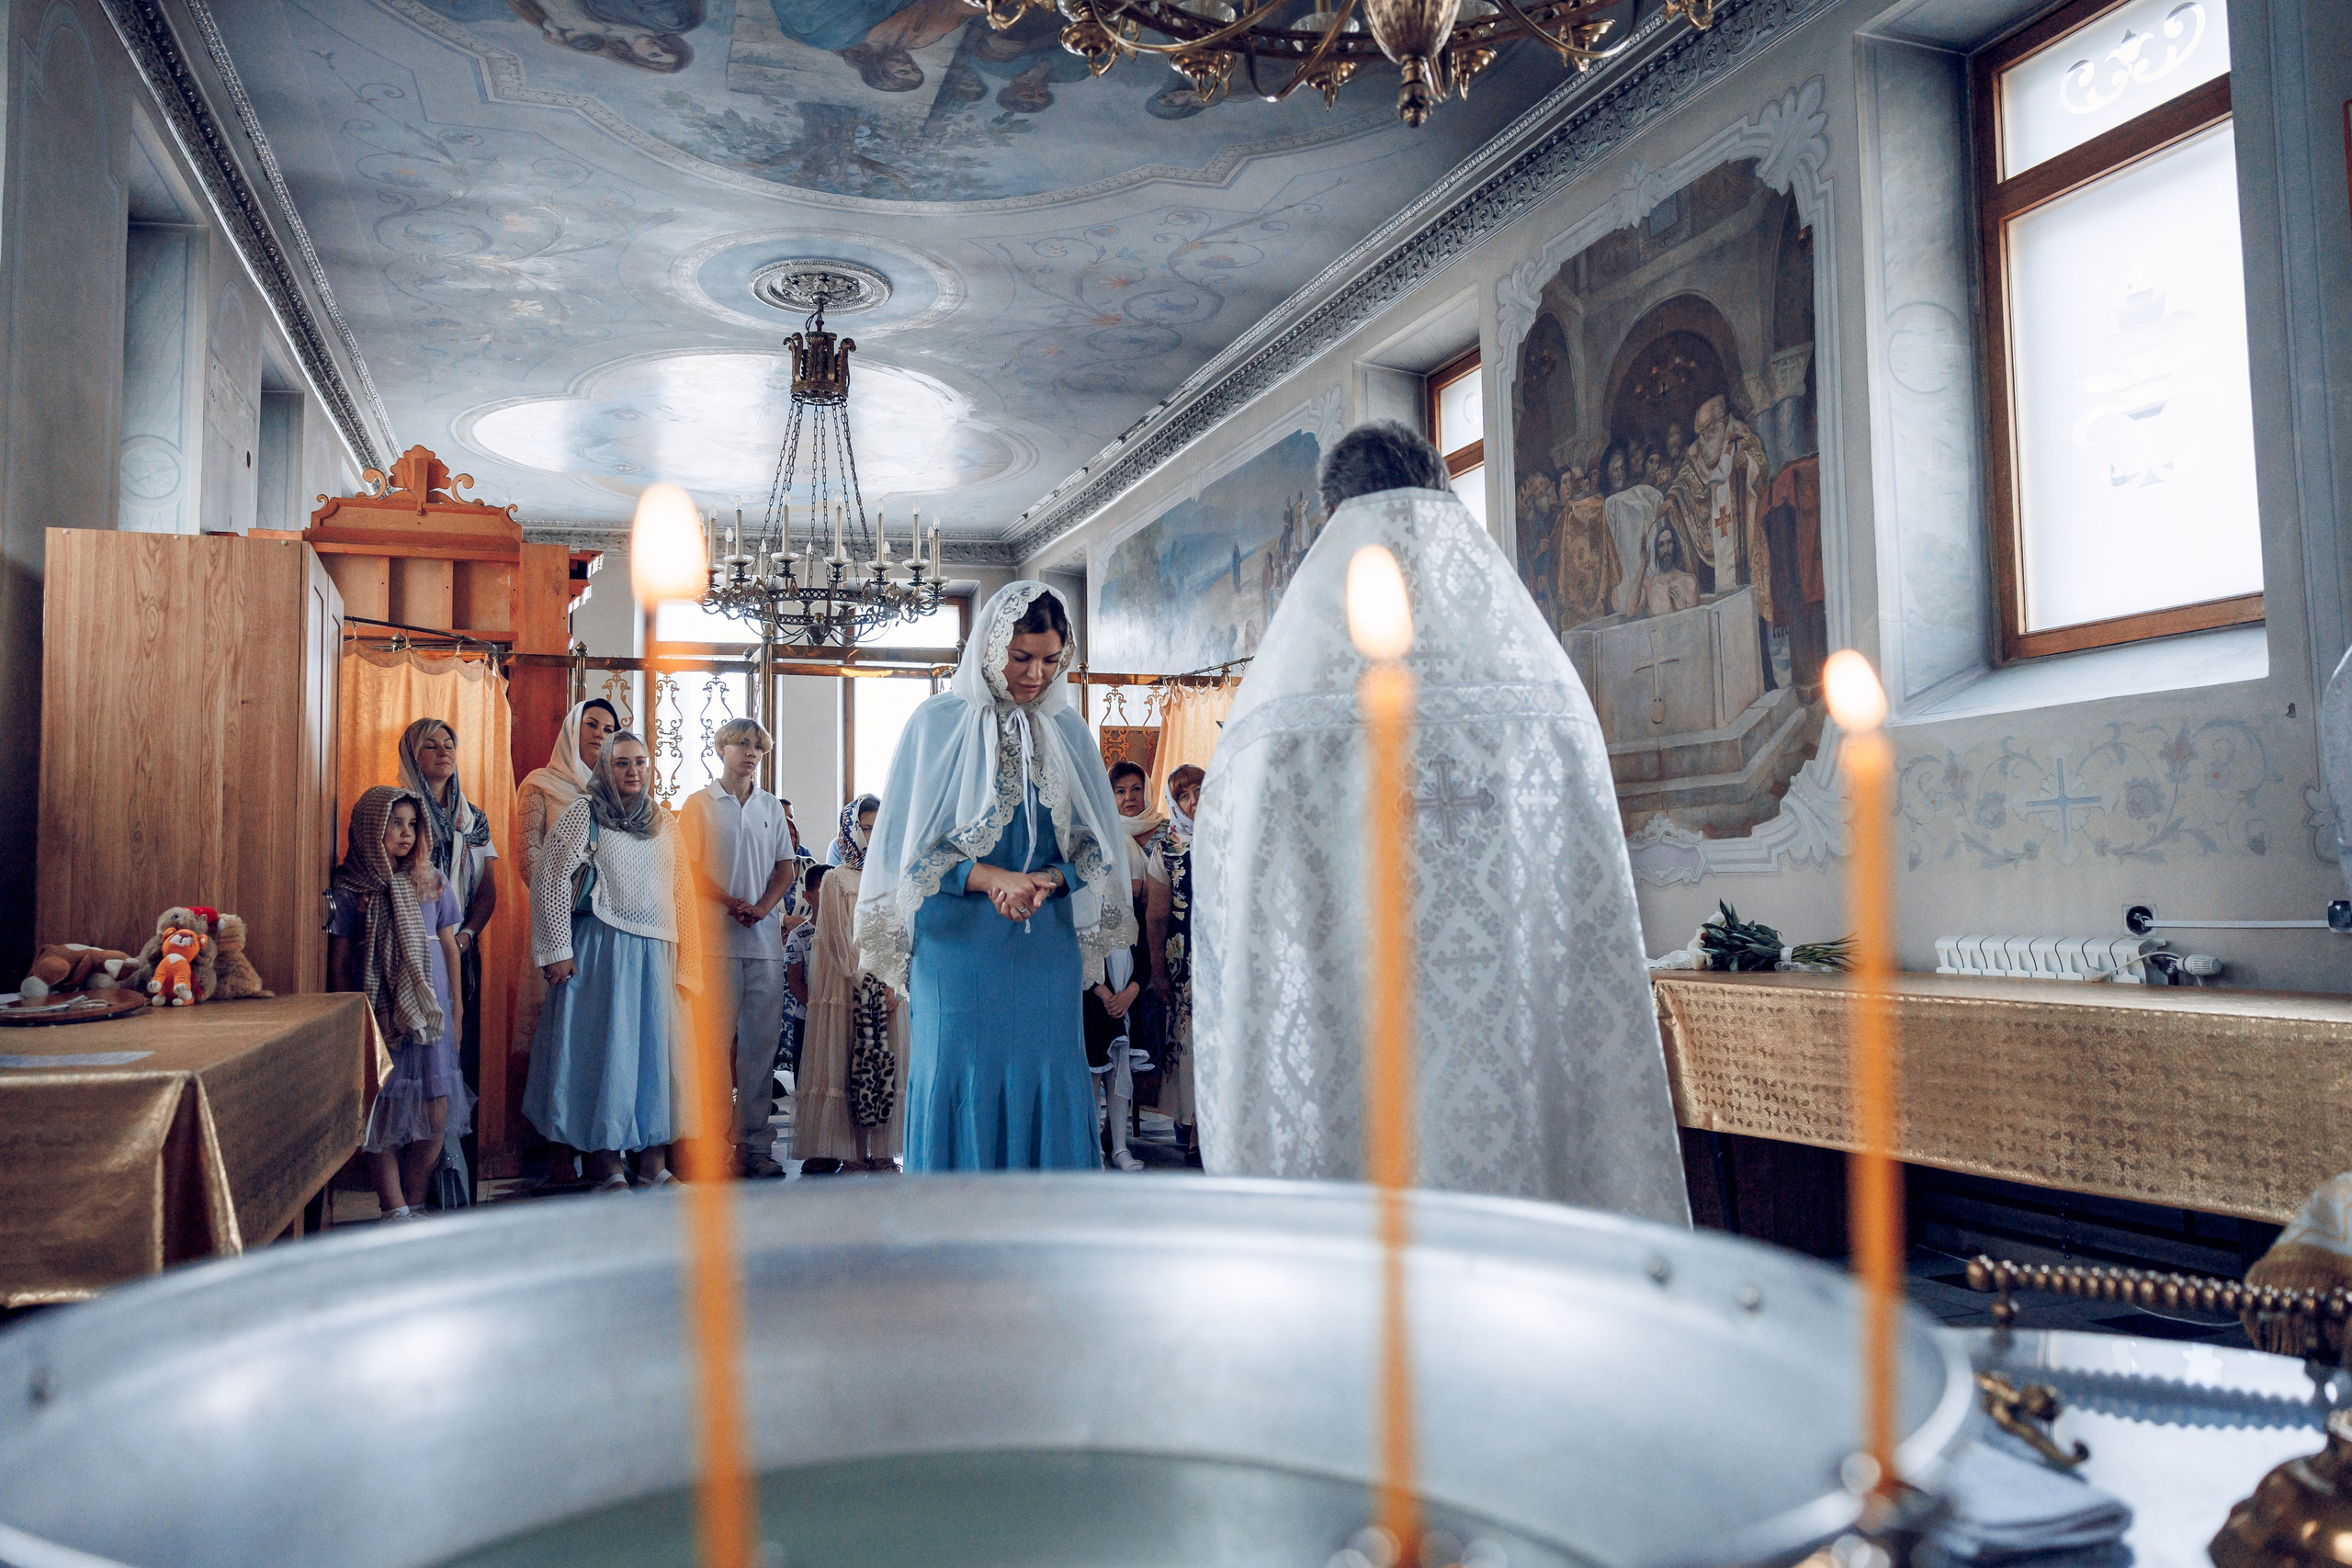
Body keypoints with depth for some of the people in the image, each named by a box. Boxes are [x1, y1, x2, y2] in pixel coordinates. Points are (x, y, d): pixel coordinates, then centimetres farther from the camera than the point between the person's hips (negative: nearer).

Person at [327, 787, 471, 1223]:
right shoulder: (349, 889, -2)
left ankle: (414, 1204, 16)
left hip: (430, 1015, 3)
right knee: (383, 1114, 0)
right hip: (377, 1017, -2)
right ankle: (395, 1211, 7)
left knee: (435, 1115, 1)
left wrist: (455, 1012, 11)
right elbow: (338, 962, 1)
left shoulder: (433, 883, 6)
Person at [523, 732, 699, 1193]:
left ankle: (654, 1161, 13)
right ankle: (605, 1162, 7)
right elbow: (549, 882, -5)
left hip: (655, 952, 5)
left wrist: (686, 960, 9)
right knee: (603, 1046, -2)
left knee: (656, 1046, 6)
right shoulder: (583, 814, -1)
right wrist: (557, 951, -10)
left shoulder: (665, 823, 13)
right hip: (600, 948, -5)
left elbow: (682, 894, 14)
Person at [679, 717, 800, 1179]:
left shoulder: (772, 807, 17)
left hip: (766, 937, 3)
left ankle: (755, 1144, 5)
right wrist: (733, 904, -14)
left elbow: (785, 866, 14)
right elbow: (690, 868, -2)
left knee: (762, 1041, 2)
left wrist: (764, 906, -5)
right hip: (716, 937, -3)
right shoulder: (699, 804, 6)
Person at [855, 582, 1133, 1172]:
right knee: (959, 1082, -2)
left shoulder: (1067, 730, 7)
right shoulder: (937, 723, -2)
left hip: (1047, 944, 3)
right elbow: (905, 846, -3)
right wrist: (995, 879, -15)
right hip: (957, 942, -2)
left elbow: (1096, 845, 8)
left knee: (1047, 1084, 3)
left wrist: (1044, 883, -13)